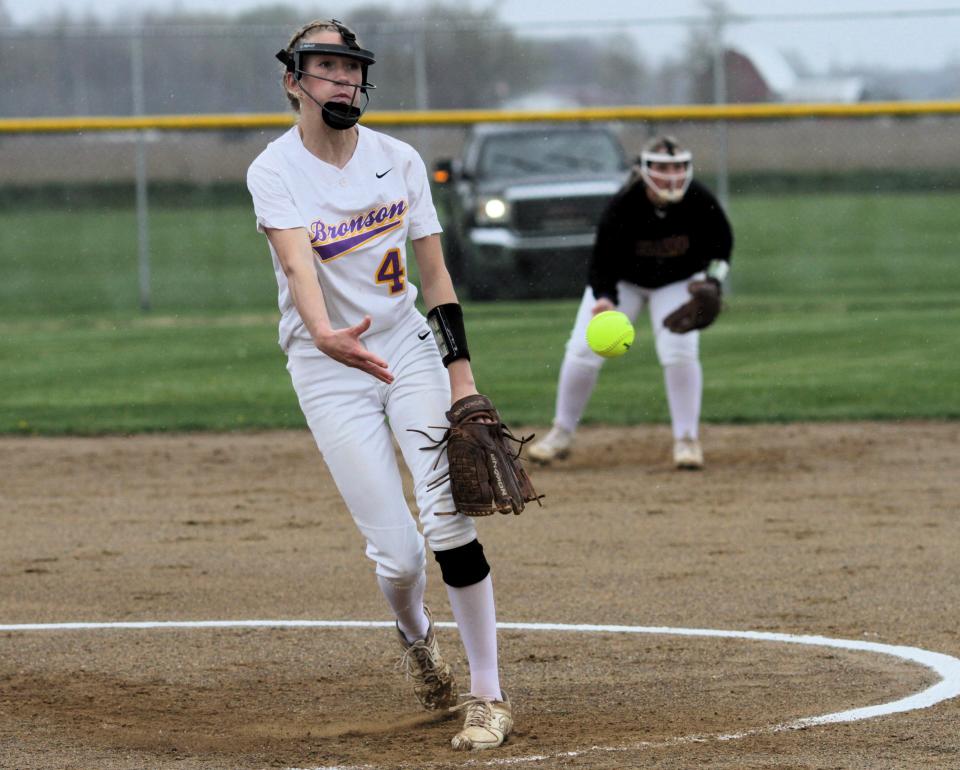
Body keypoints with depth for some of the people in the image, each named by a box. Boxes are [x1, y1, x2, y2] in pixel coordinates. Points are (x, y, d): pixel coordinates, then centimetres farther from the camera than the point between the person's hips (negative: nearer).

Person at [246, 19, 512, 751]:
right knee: (398, 553, -8)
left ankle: (489, 694, -7)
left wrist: (462, 373, -2)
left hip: (409, 349, 3)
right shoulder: (275, 170, -11)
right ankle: (416, 638, 27)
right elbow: (297, 260, -30)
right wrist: (325, 335, -49)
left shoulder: (399, 160, 1)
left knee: (446, 518, -15)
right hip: (327, 368, -3)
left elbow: (434, 270, 5)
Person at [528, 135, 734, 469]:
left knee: (680, 352, -18)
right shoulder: (621, 207, -32)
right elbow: (603, 261, -25)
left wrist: (713, 280, -24)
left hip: (679, 282, 1)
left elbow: (721, 242, -9)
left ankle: (687, 439, -3)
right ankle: (562, 433, 14)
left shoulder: (699, 201, -27)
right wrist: (605, 299, -42)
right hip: (623, 281, -1)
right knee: (582, 350, -7)